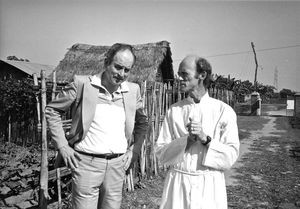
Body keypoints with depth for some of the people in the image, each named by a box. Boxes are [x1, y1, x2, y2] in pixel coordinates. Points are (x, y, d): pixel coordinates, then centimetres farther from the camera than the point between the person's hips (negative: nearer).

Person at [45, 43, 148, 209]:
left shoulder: (133, 90, 4)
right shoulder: (82, 84, -6)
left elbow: (142, 122, 19)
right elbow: (52, 110, 2)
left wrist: (134, 151, 10)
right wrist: (62, 146, -3)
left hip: (117, 164, 4)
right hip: (87, 163, -3)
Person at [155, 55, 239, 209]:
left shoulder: (224, 111, -5)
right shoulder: (174, 110, 0)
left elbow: (231, 155, -7)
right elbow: (161, 153, -3)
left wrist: (205, 139, -21)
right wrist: (186, 140, -18)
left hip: (209, 185, -1)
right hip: (177, 182, 1)